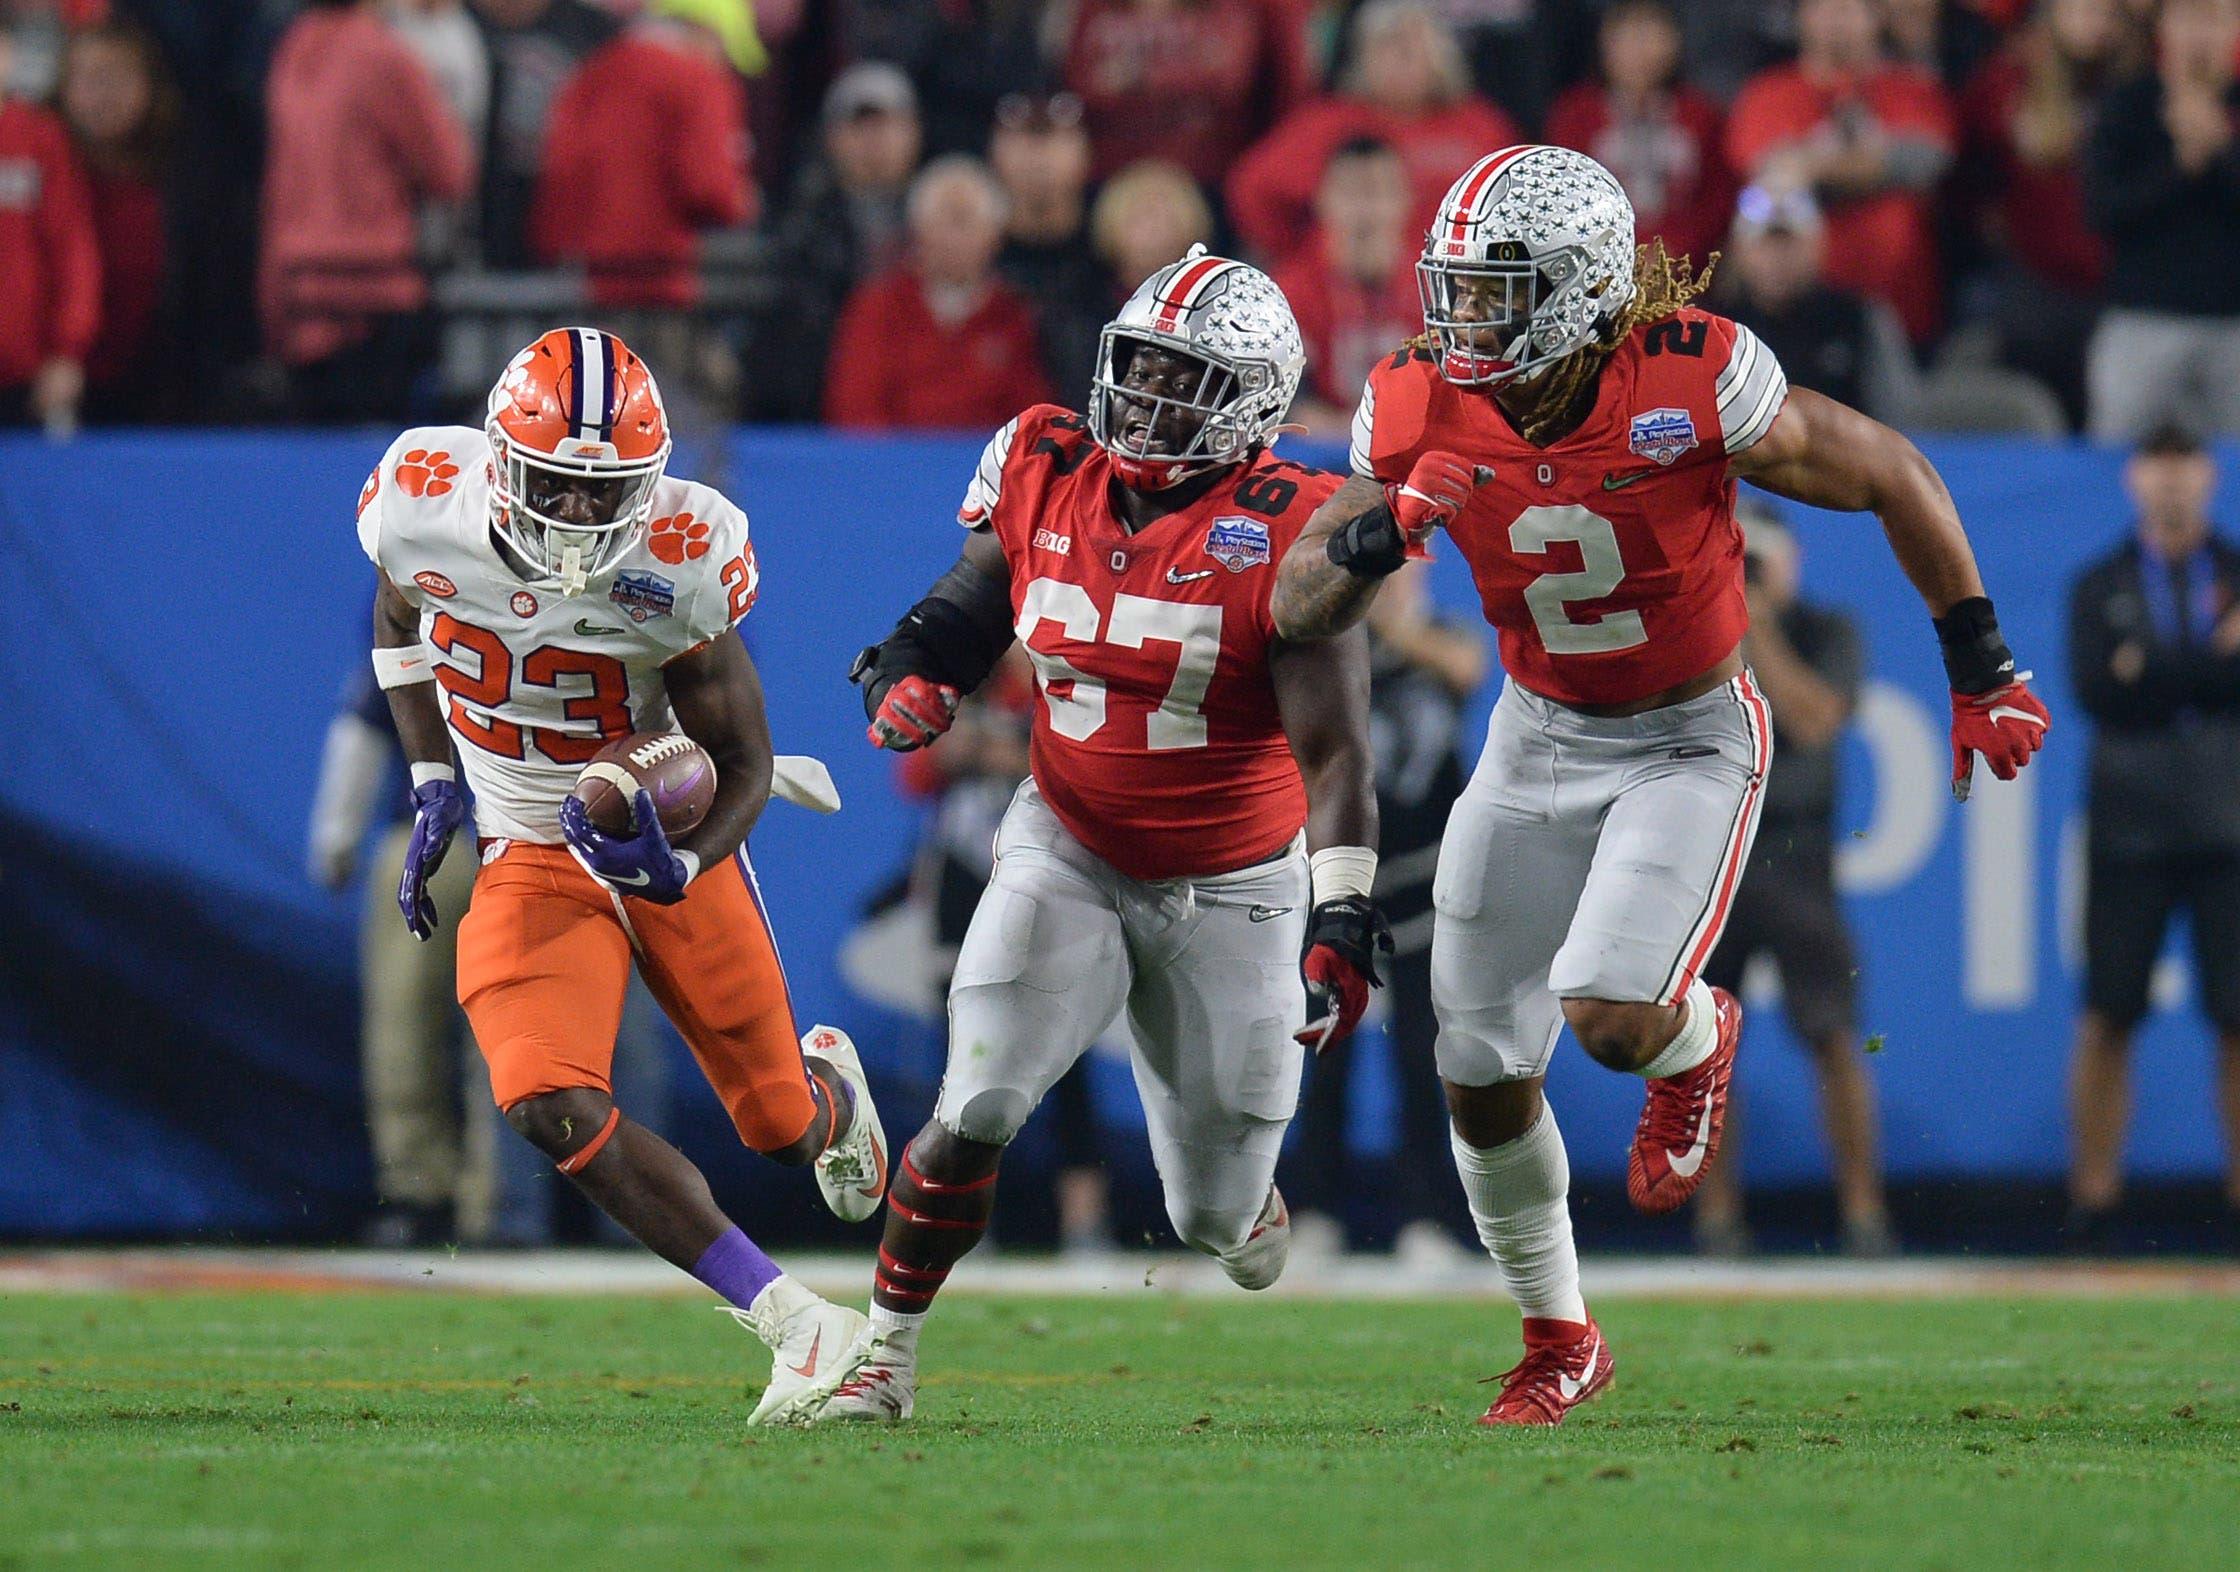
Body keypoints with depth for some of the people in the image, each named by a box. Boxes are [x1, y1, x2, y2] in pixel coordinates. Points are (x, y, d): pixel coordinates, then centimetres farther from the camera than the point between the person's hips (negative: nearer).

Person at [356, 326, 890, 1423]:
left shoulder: (680, 562, -24)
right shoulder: (425, 502, -17)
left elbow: (742, 761, -14)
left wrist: (680, 866, -33)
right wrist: (433, 786, 2)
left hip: (668, 842, -1)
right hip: (531, 859, 1)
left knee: (780, 1124, 11)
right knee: (553, 1110, -24)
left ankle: (828, 1085, 54)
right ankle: (800, 1328, -19)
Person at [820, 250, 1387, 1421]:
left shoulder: (1282, 537, -18)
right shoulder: (1044, 480, -5)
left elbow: (1333, 752, -19)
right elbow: (963, 611, 11)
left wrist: (1342, 922, -27)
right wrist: (904, 677, -12)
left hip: (1231, 886, -2)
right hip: (1067, 852, 2)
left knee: (1216, 1214, 8)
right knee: (974, 1116, -18)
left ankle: (1242, 1201, 47)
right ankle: (886, 1356, -1)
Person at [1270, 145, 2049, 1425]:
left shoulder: (1693, 383, -25)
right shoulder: (1423, 415, -14)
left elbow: (1896, 478, -11)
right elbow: (1298, 614, -8)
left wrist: (1982, 671, -5)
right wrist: (1375, 537, -31)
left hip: (1691, 739, -4)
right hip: (1539, 739, 4)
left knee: (1609, 1016, -23)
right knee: (1483, 1074, 4)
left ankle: (1699, 1039, 17)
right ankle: (1560, 1342, 27)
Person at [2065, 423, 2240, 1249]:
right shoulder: (2099, 587, 10)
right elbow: (2095, 691, -6)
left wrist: (2153, 671, -11)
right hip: (2129, 829, 0)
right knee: (2108, 1017, -3)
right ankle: (2094, 1193, 1)